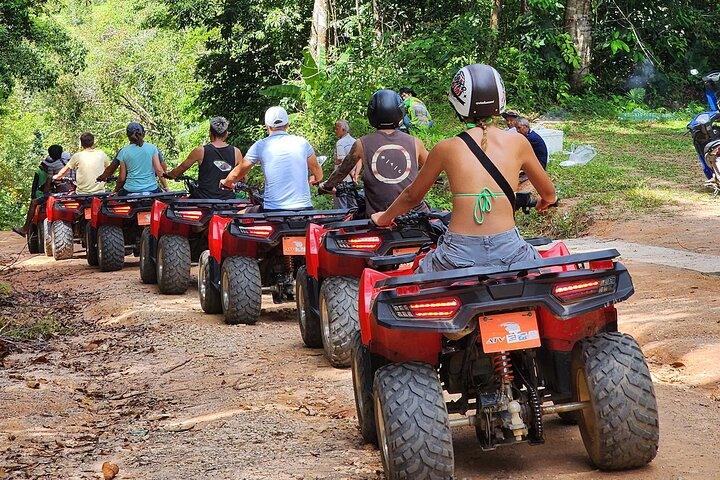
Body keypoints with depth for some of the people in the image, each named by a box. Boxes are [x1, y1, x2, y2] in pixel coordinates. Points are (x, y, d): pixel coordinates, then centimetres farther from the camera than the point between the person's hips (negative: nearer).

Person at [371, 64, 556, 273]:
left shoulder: (446, 149, 4)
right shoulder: (518, 142, 6)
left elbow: (411, 196, 21)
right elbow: (549, 194, 22)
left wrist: (384, 218, 40)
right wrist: (544, 203, 46)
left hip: (459, 256, 0)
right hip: (508, 251, 0)